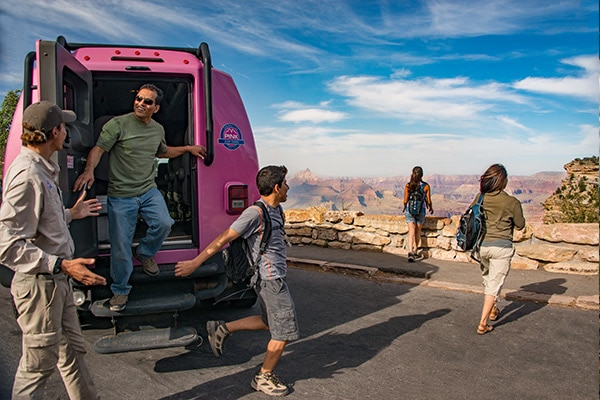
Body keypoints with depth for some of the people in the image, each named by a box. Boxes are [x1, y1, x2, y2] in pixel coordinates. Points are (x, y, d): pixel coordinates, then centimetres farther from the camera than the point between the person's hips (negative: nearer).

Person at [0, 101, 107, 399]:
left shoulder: (40, 170, 9)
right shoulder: (27, 176, -23)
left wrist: (72, 214, 25)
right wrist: (62, 265, -31)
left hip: (56, 281, 10)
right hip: (39, 285, -10)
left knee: (72, 350, 23)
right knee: (38, 363, 6)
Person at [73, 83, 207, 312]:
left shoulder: (158, 129, 11)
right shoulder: (119, 124, -7)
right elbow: (98, 149, -13)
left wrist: (188, 148, 27)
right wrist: (89, 170, -31)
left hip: (149, 190, 4)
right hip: (120, 195, -4)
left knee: (164, 224, -20)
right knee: (120, 246, 1)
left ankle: (144, 253, 14)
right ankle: (120, 290, 22)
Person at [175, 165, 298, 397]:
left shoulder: (276, 209, 7)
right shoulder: (255, 213, -21)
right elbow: (223, 239, -18)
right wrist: (194, 263, -14)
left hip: (274, 277, 10)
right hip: (271, 279, -10)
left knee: (270, 322, 23)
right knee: (284, 331, 2)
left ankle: (223, 329, 26)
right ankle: (264, 377, 19)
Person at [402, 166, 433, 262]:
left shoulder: (408, 186, -7)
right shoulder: (426, 186, -7)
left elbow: (405, 201, -3)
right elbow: (428, 201, -2)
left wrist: (404, 208, 18)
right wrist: (431, 208, 19)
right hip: (421, 212, 0)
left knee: (411, 232, -1)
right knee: (418, 232, 18)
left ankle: (410, 252, -18)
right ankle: (415, 251, 32)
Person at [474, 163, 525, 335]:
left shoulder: (480, 198, -3)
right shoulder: (512, 202, -12)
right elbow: (520, 225, 1)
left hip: (482, 245, 4)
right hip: (501, 247, -4)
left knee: (488, 280, 24)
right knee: (494, 285, 2)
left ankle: (492, 310, 45)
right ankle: (482, 324, -1)